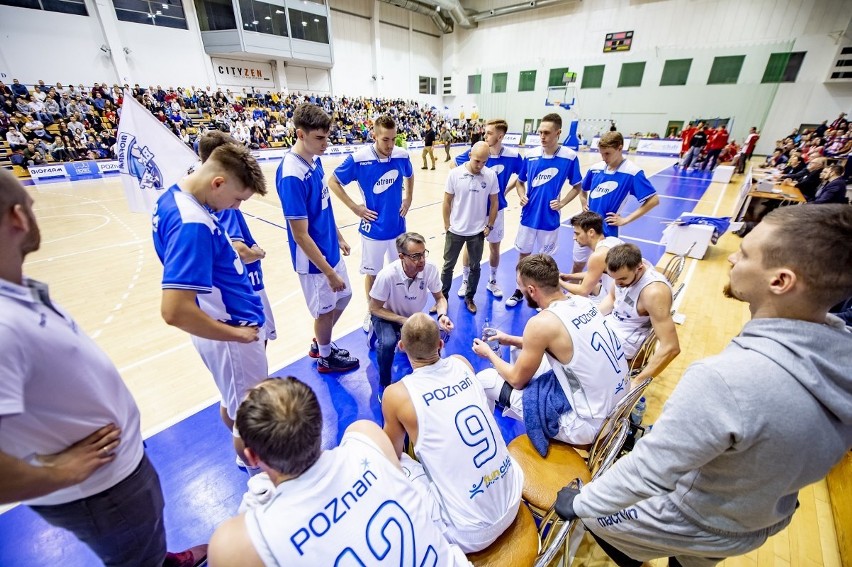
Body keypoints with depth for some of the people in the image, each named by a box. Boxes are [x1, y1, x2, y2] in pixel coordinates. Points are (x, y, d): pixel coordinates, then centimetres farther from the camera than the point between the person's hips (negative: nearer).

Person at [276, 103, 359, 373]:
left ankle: (319, 344, 44)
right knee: (325, 309, 11)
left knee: (343, 297, 22)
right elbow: (301, 236, -24)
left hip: (329, 250, 8)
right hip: (314, 260, -8)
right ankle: (325, 357, 38)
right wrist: (329, 272, -20)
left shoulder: (314, 160, 1)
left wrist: (339, 237, 18)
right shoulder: (292, 176, -26)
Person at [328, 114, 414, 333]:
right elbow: (333, 182, -4)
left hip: (397, 227, 3)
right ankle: (371, 312, 32)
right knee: (371, 273, 11)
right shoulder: (358, 158, -16)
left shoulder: (402, 155, -6)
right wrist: (355, 207, -9)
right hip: (373, 229, -3)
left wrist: (408, 199, 7)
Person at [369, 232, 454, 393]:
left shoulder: (430, 269, -25)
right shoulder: (387, 275, -34)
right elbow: (374, 308, -20)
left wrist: (442, 315, -30)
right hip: (386, 316, -3)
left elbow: (440, 298, -8)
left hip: (414, 317, 4)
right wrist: (403, 321, -31)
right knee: (388, 343, -34)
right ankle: (384, 384, -3)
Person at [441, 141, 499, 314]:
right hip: (455, 231, -1)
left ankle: (469, 298, 32)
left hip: (477, 232, 1)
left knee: (475, 267, 14)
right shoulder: (455, 173, -10)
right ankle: (442, 298, 28)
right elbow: (447, 201, -2)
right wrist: (447, 225, -1)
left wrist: (489, 225, 1)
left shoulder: (491, 176, -7)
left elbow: (494, 202, 3)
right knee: (448, 266, 11)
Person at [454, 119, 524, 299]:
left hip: (496, 210, 1)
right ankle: (465, 281, 27)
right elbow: (454, 165, 2)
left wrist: (506, 190, 0)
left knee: (495, 247, 12)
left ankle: (492, 281, 32)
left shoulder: (513, 156, -10)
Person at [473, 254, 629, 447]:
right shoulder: (582, 302, -2)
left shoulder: (541, 323, -25)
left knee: (484, 379, -3)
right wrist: (512, 340, 19)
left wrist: (490, 354, 8)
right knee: (521, 352, 18)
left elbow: (517, 380, -10)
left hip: (588, 424, -8)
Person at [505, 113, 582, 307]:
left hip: (549, 219, -2)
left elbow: (577, 187, 2)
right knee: (523, 255, 13)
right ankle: (519, 291, 30)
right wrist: (522, 196, -9)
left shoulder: (570, 157, -9)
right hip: (528, 216, 2)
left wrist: (561, 203, -12)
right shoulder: (530, 155, -3)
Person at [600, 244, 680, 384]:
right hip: (609, 322, 7)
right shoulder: (626, 270, -12)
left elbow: (670, 348, -32)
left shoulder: (653, 292, -33)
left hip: (624, 341, -7)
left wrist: (637, 382, -30)